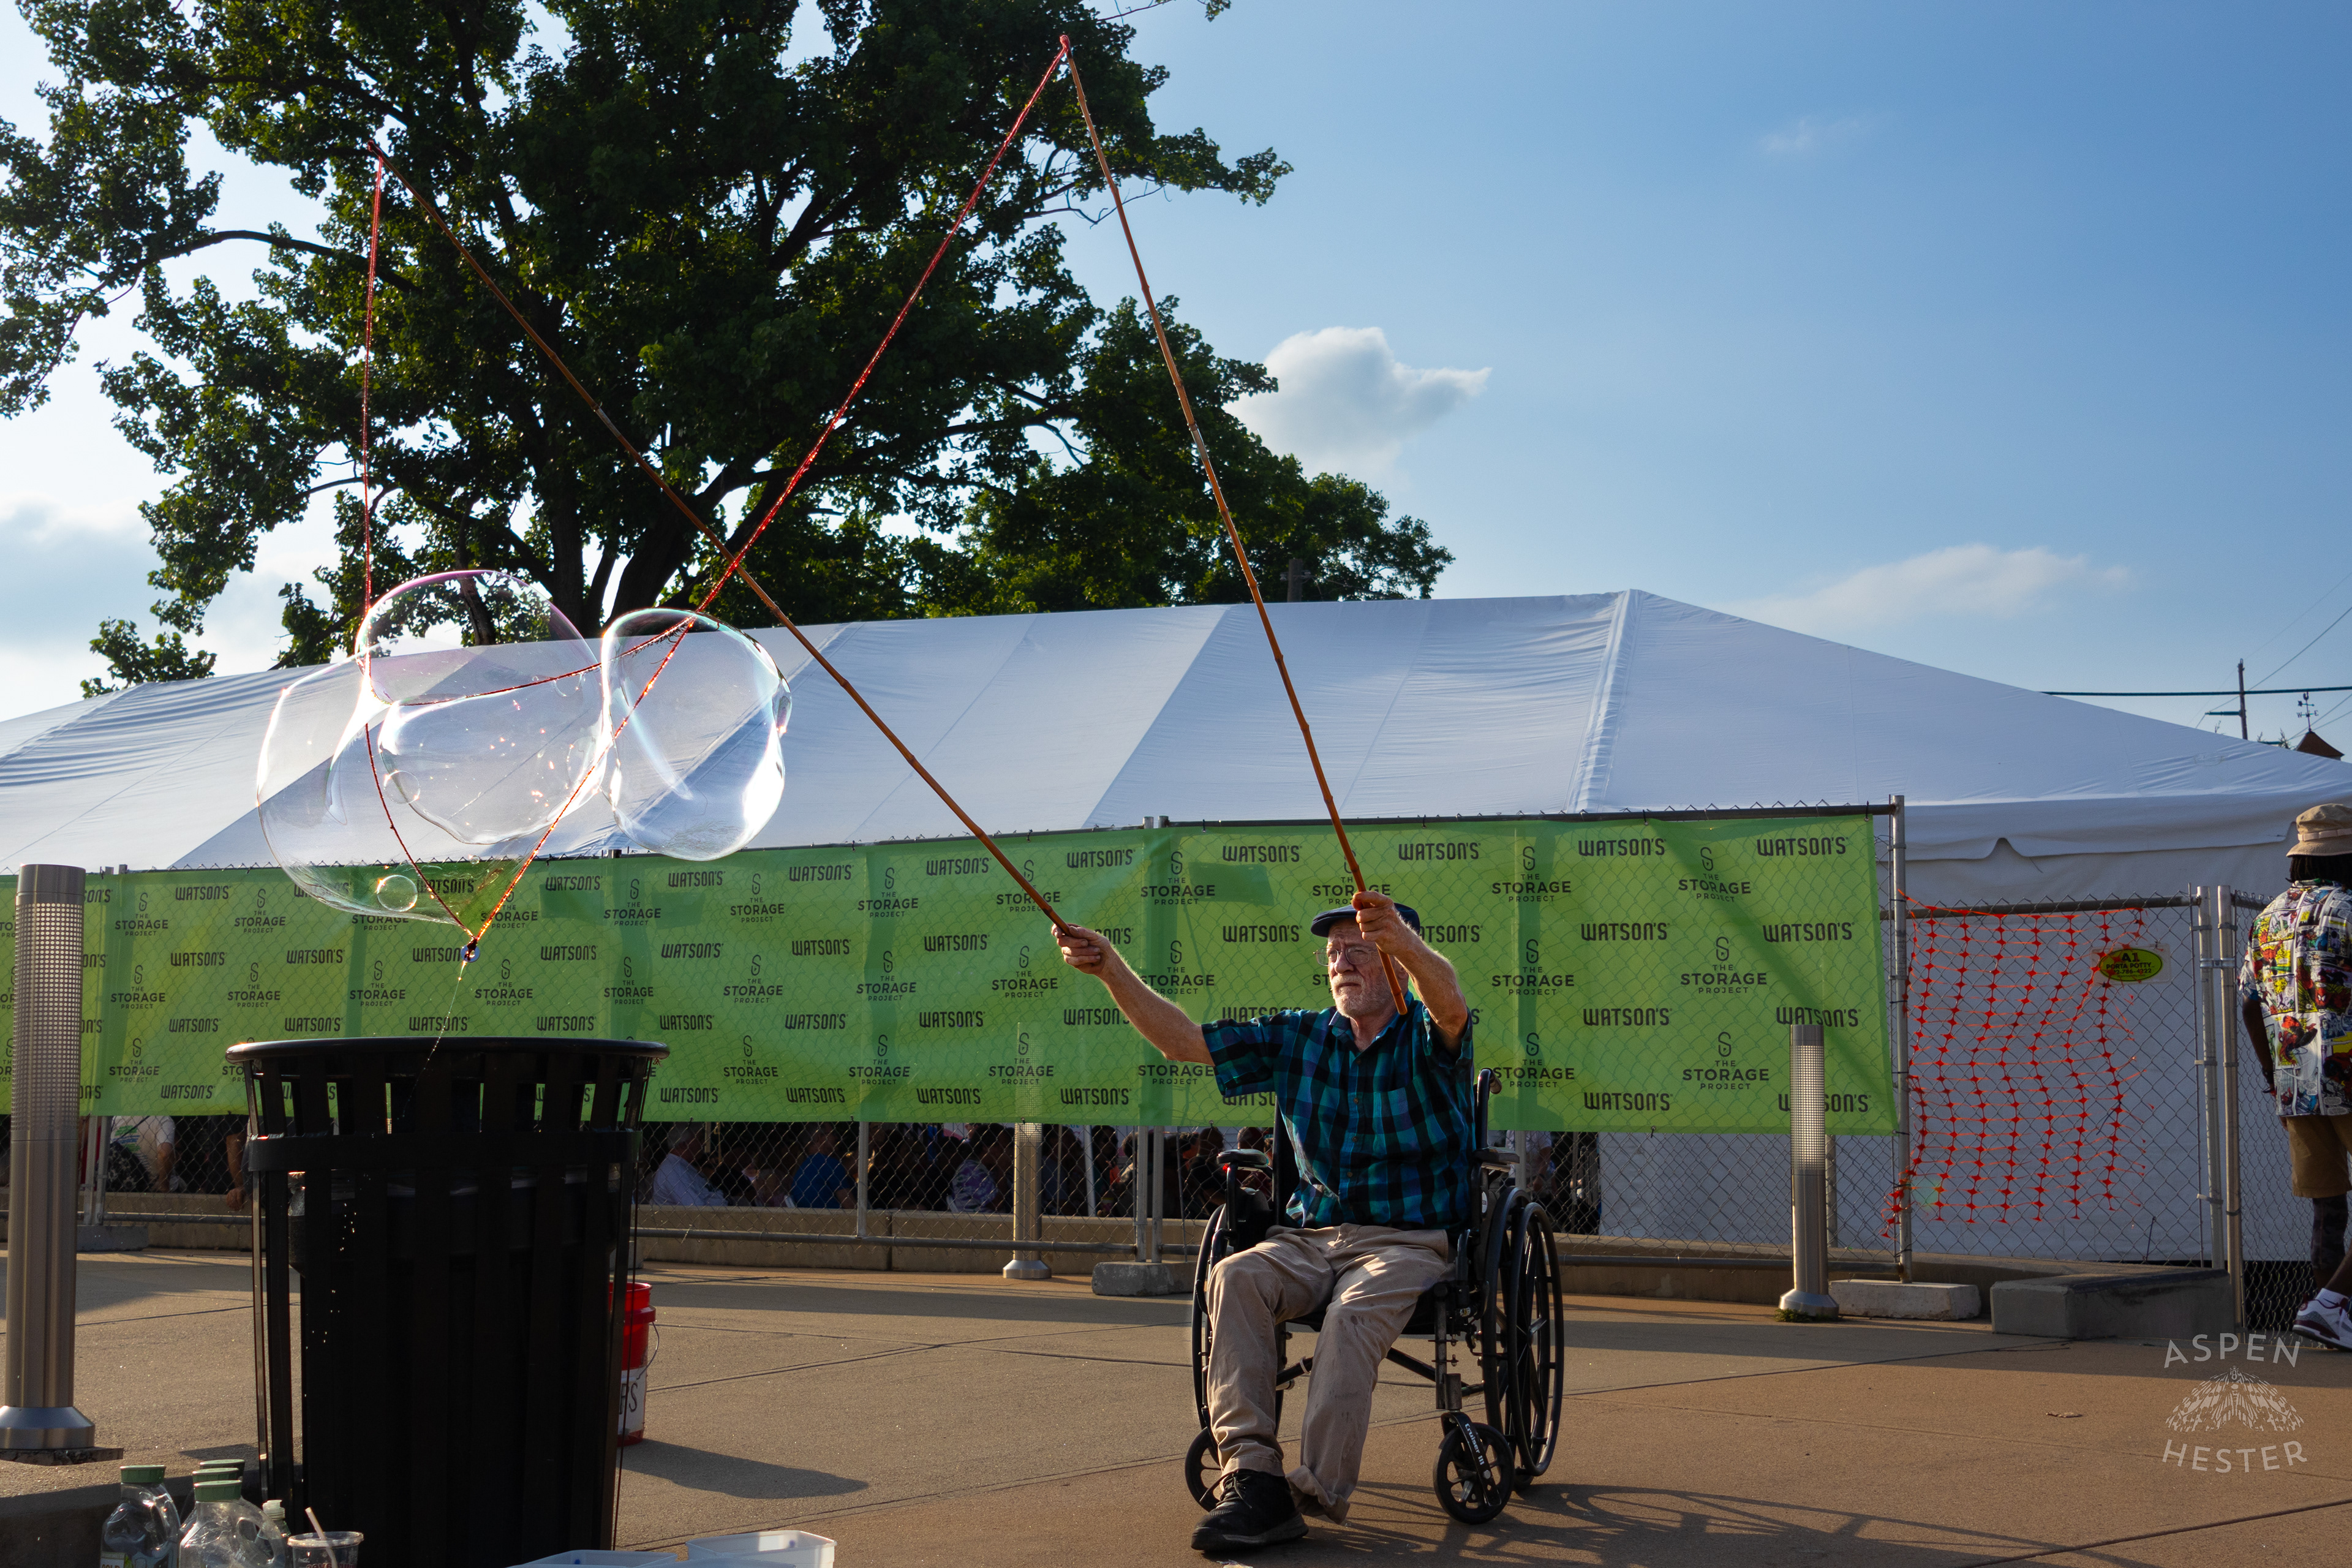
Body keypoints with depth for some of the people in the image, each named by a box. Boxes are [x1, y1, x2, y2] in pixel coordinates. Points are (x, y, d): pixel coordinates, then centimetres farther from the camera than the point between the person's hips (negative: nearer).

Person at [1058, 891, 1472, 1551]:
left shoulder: (1424, 1035, -2)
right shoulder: (1297, 1039, 13)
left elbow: (1449, 1005, -28)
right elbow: (1182, 1040, 8)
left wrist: (1402, 938, -50)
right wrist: (1112, 971, -6)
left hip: (1409, 1241, -4)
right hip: (1312, 1236, 4)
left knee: (1356, 1309, -36)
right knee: (1235, 1278, -27)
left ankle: (1311, 1493, -36)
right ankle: (1249, 1471, -35)